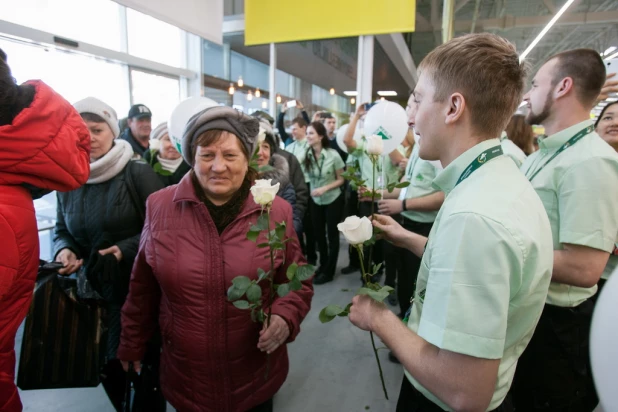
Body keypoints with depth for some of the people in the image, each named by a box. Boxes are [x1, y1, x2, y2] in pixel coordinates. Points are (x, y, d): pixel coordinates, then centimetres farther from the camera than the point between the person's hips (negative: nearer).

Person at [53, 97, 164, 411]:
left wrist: (126, 249, -22)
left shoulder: (139, 173, -12)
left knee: (143, 368, 8)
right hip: (91, 290, 5)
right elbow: (61, 231, 15)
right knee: (105, 365, 20)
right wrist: (63, 250, -5)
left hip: (138, 290, -5)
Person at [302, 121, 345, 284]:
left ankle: (329, 272, 20)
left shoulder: (333, 155, -19)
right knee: (319, 234, 16)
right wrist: (312, 190, -23)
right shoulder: (306, 155, -11)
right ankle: (323, 265, 35)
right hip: (315, 201, 4)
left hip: (333, 200, -4)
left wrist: (324, 189, -23)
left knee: (332, 235, 7)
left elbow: (341, 179, -12)